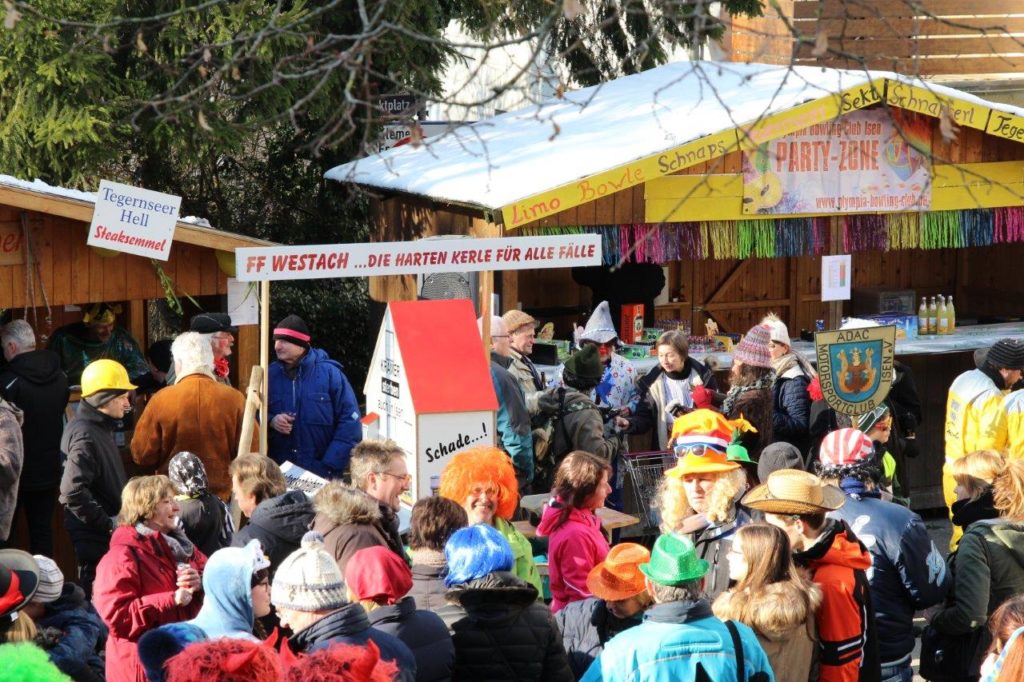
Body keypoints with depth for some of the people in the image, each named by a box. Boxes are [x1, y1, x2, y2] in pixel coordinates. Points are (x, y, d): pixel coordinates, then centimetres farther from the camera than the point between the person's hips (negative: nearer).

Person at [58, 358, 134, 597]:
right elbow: (73, 492, -27)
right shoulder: (85, 436, -19)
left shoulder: (101, 427, 12)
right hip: (95, 537, -10)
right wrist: (106, 524, -21)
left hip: (105, 532, 10)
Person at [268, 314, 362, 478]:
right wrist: (271, 421, -8)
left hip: (321, 473, -2)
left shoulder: (329, 372, -3)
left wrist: (332, 465, -10)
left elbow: (350, 421, -4)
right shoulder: (271, 374, 5)